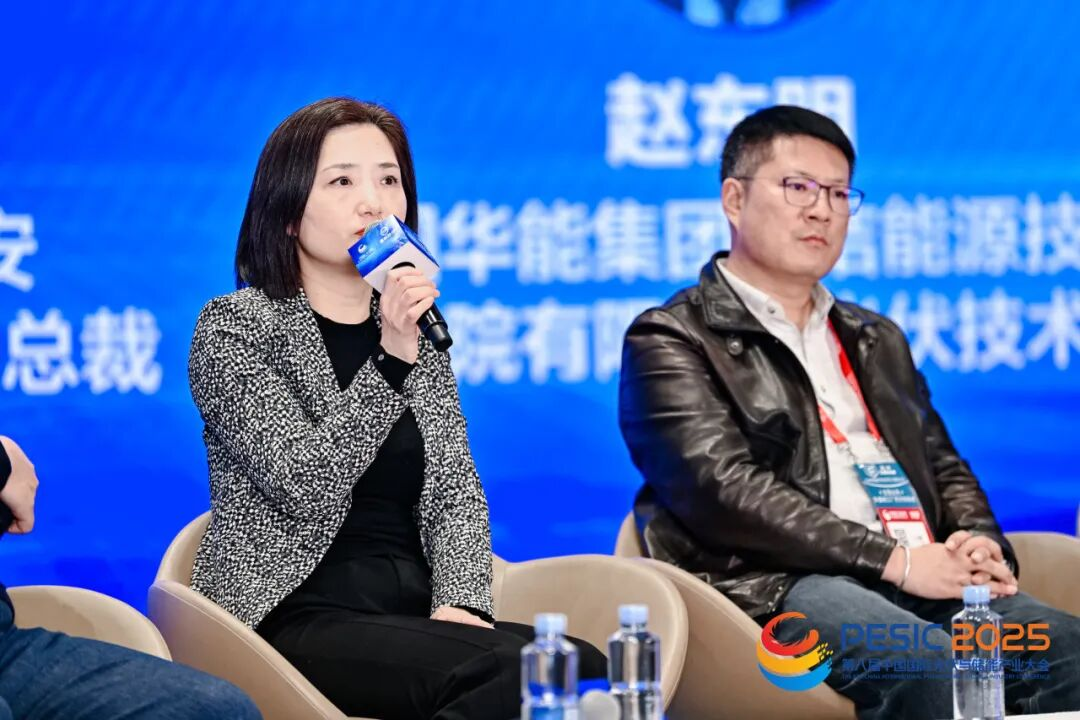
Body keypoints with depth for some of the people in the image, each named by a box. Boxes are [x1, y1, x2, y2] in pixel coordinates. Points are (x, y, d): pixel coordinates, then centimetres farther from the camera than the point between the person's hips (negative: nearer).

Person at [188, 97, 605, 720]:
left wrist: (460, 602, -9)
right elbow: (306, 484, -12)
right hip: (297, 615, -5)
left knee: (590, 666, -25)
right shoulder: (233, 328, 1)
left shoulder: (416, 330, 19)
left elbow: (455, 488, 10)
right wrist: (391, 360, -20)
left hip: (415, 612, 6)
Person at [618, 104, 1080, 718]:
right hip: (778, 588, -6)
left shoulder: (876, 341, 30)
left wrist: (982, 542, 2)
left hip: (923, 581, 6)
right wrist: (894, 559, -15)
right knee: (933, 667, -38)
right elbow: (724, 490, -9)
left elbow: (944, 467, 29)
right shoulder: (671, 341, 6)